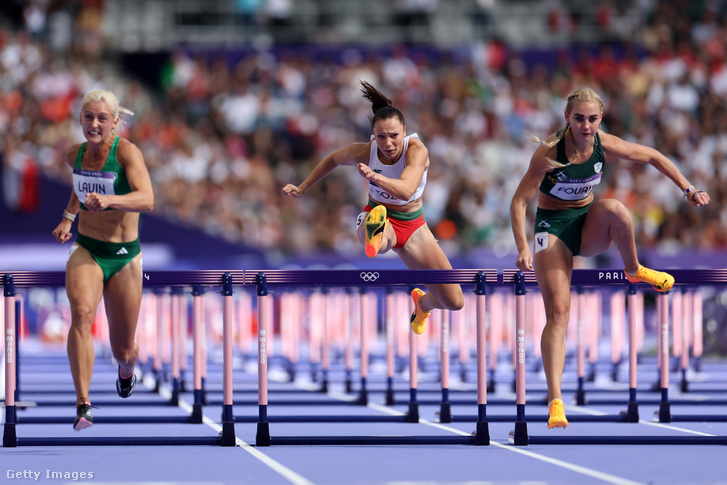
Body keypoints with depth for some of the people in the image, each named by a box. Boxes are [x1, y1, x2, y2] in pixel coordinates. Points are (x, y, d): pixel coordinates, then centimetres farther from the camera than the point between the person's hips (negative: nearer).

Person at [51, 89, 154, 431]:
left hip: (124, 257, -2)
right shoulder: (75, 155, 1)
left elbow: (147, 199, -31)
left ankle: (127, 372, 50)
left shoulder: (126, 152, -15)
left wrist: (109, 200, -46)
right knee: (81, 313, -30)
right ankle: (83, 406, -36)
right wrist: (67, 219, 20)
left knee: (123, 350, 9)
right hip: (85, 251, 2)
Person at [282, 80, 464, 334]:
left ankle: (422, 303, 37)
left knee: (454, 302, 5)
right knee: (379, 240, -45)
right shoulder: (364, 152, -17)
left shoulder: (417, 150, -26)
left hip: (412, 226, 1)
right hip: (378, 216, -1)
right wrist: (302, 188, 14)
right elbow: (333, 159, 8)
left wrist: (376, 178, -63)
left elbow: (406, 190, -45)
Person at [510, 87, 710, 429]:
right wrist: (523, 248, -29)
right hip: (552, 225, -2)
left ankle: (634, 270, -8)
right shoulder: (549, 153, -22)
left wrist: (687, 189, 0)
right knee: (558, 311, -16)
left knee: (613, 208, -35)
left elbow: (653, 157, 5)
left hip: (589, 225, 2)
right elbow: (519, 201, -18)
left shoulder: (606, 146, -12)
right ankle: (555, 402, -18)